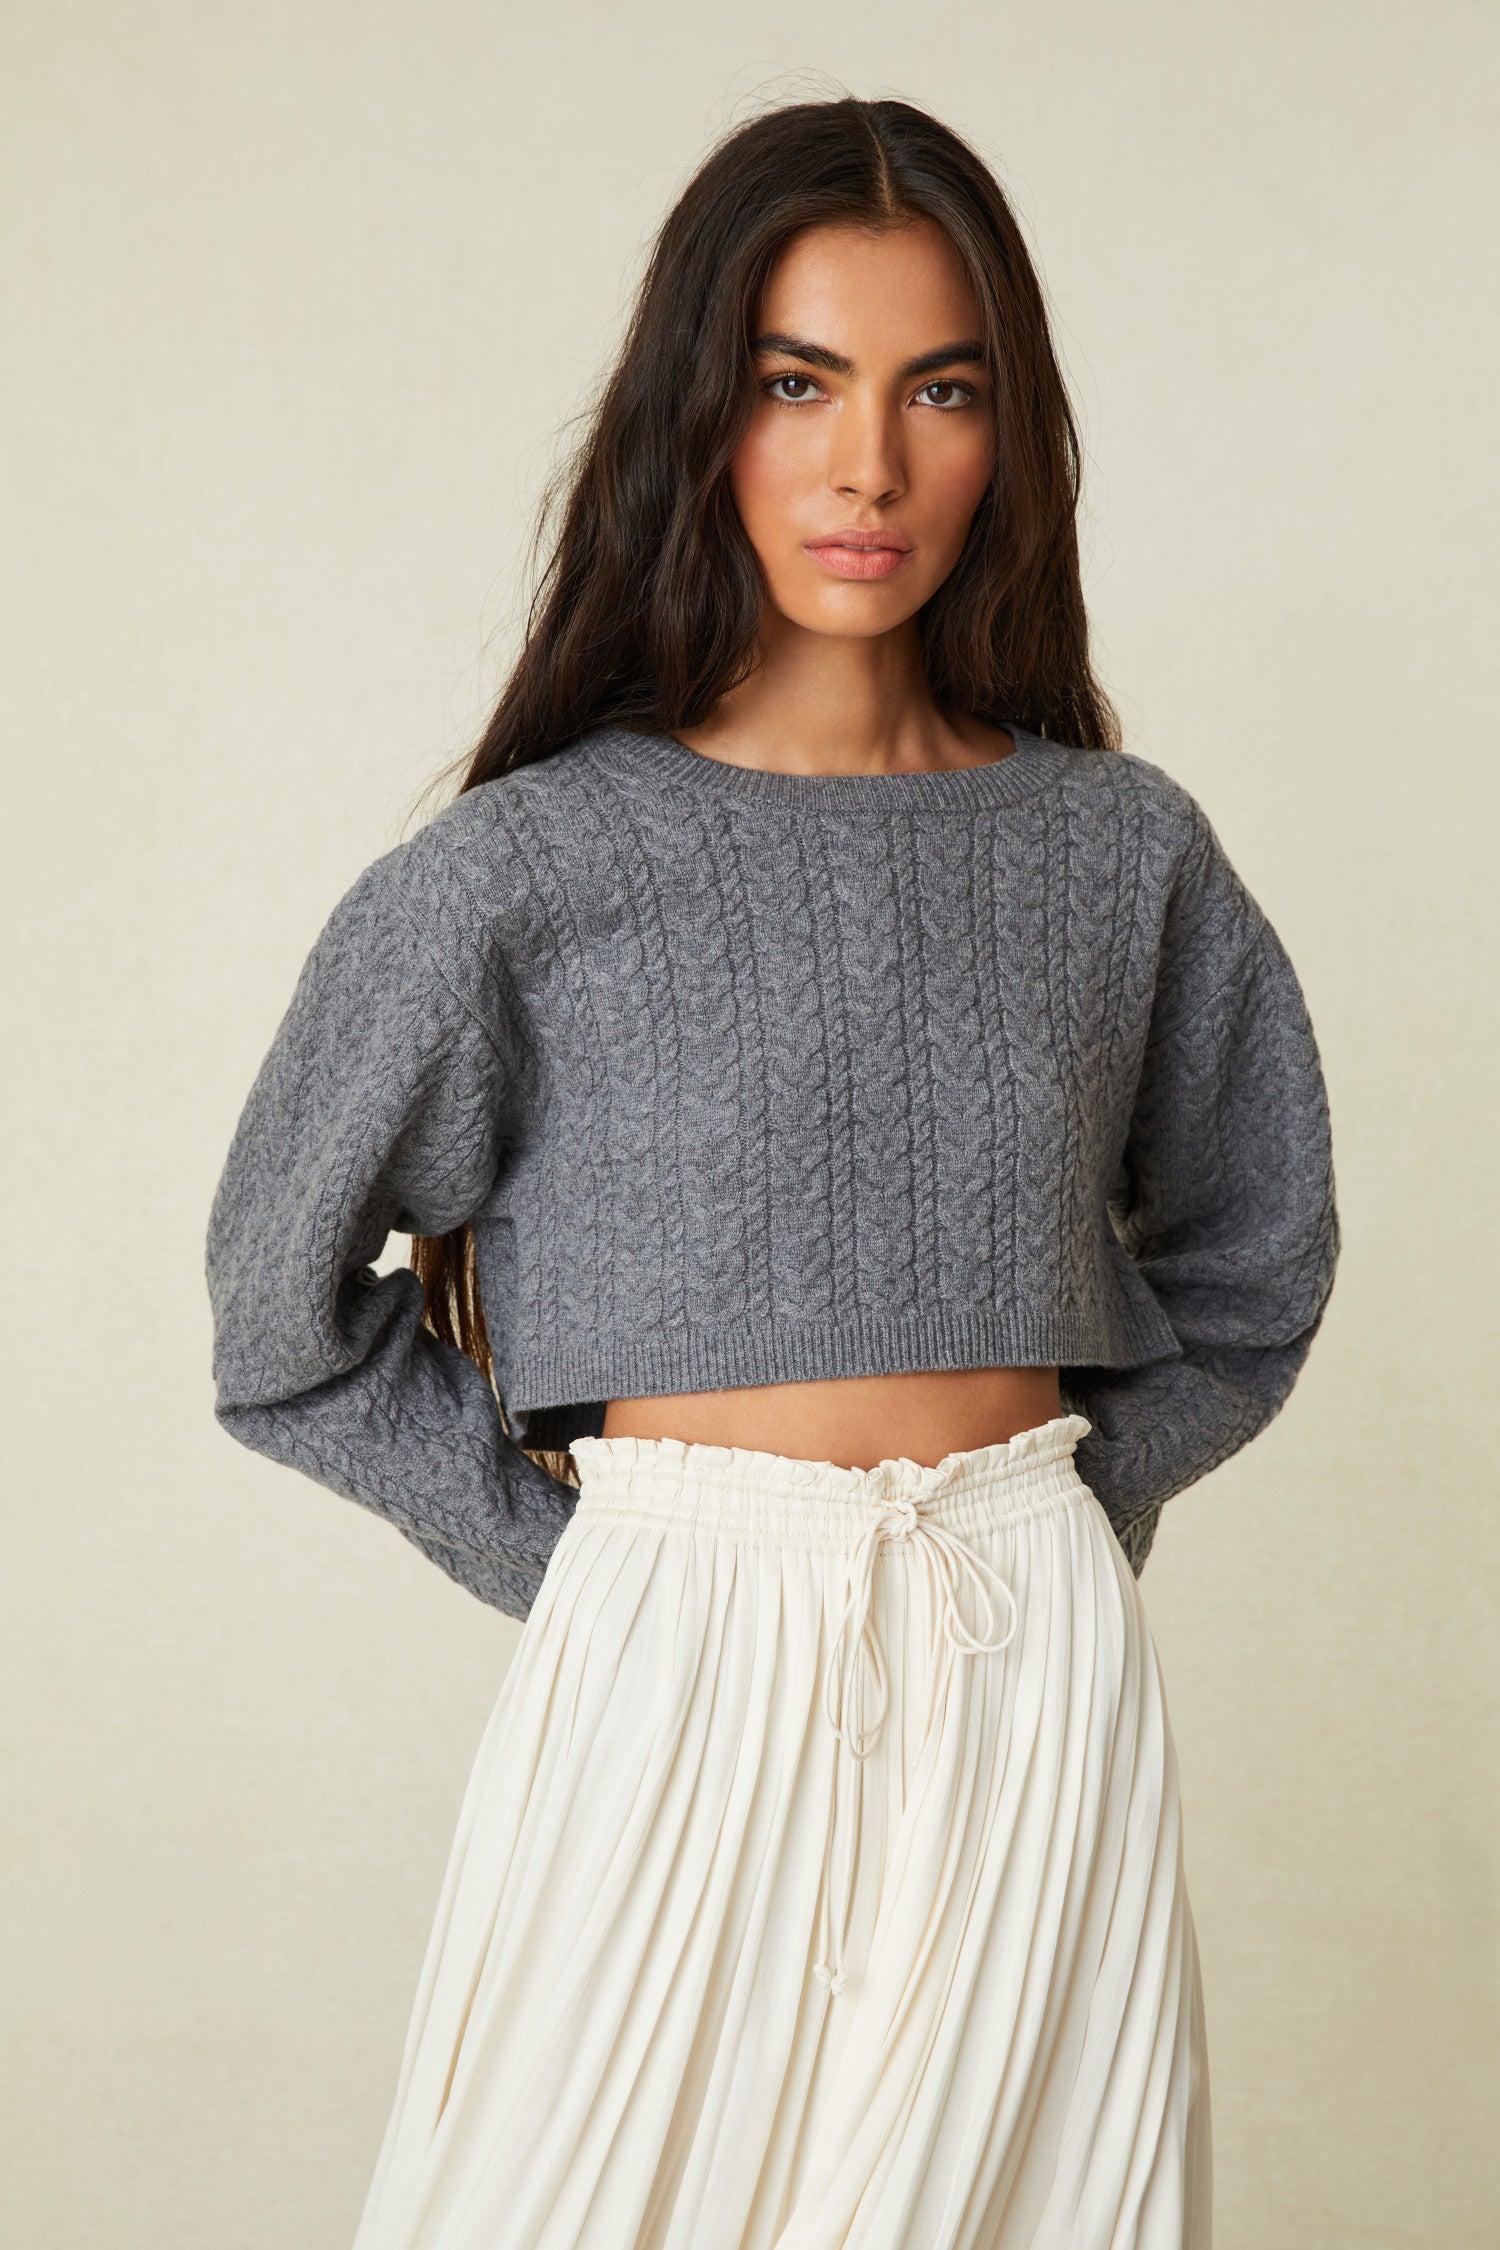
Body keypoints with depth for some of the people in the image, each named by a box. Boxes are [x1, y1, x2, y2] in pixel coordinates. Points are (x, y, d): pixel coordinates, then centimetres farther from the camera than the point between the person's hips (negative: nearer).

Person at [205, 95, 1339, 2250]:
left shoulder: (1123, 851, 4)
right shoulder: (525, 875, -6)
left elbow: (1252, 1267, 17)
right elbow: (287, 1322, 2)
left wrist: (1036, 1504, 8)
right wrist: (585, 1553, 1)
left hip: (1037, 1685, 3)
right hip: (683, 1665, -2)